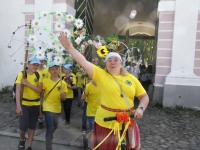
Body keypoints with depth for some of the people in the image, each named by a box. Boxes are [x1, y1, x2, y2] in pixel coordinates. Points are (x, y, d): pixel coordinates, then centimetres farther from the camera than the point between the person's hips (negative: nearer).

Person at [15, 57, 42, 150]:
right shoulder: (22, 74, -12)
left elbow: (39, 90, -10)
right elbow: (18, 90, -18)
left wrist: (28, 84, -22)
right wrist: (18, 106, -25)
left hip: (35, 104, 3)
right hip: (24, 104, -3)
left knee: (32, 126, 11)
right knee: (23, 127, -5)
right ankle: (22, 140, 28)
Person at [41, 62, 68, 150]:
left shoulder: (63, 83, -4)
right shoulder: (45, 81, -8)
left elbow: (64, 98, -1)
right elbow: (42, 94, 2)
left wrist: (62, 95, -22)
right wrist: (43, 104, -5)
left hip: (57, 108, 4)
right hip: (48, 108, -4)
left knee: (55, 127, 22)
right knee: (50, 128, -8)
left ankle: (49, 138, 52)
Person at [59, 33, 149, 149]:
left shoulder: (131, 78, 2)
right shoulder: (101, 74, -5)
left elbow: (144, 96, 6)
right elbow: (84, 62, -15)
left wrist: (141, 108, -12)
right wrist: (69, 47, -22)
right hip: (106, 123, -2)